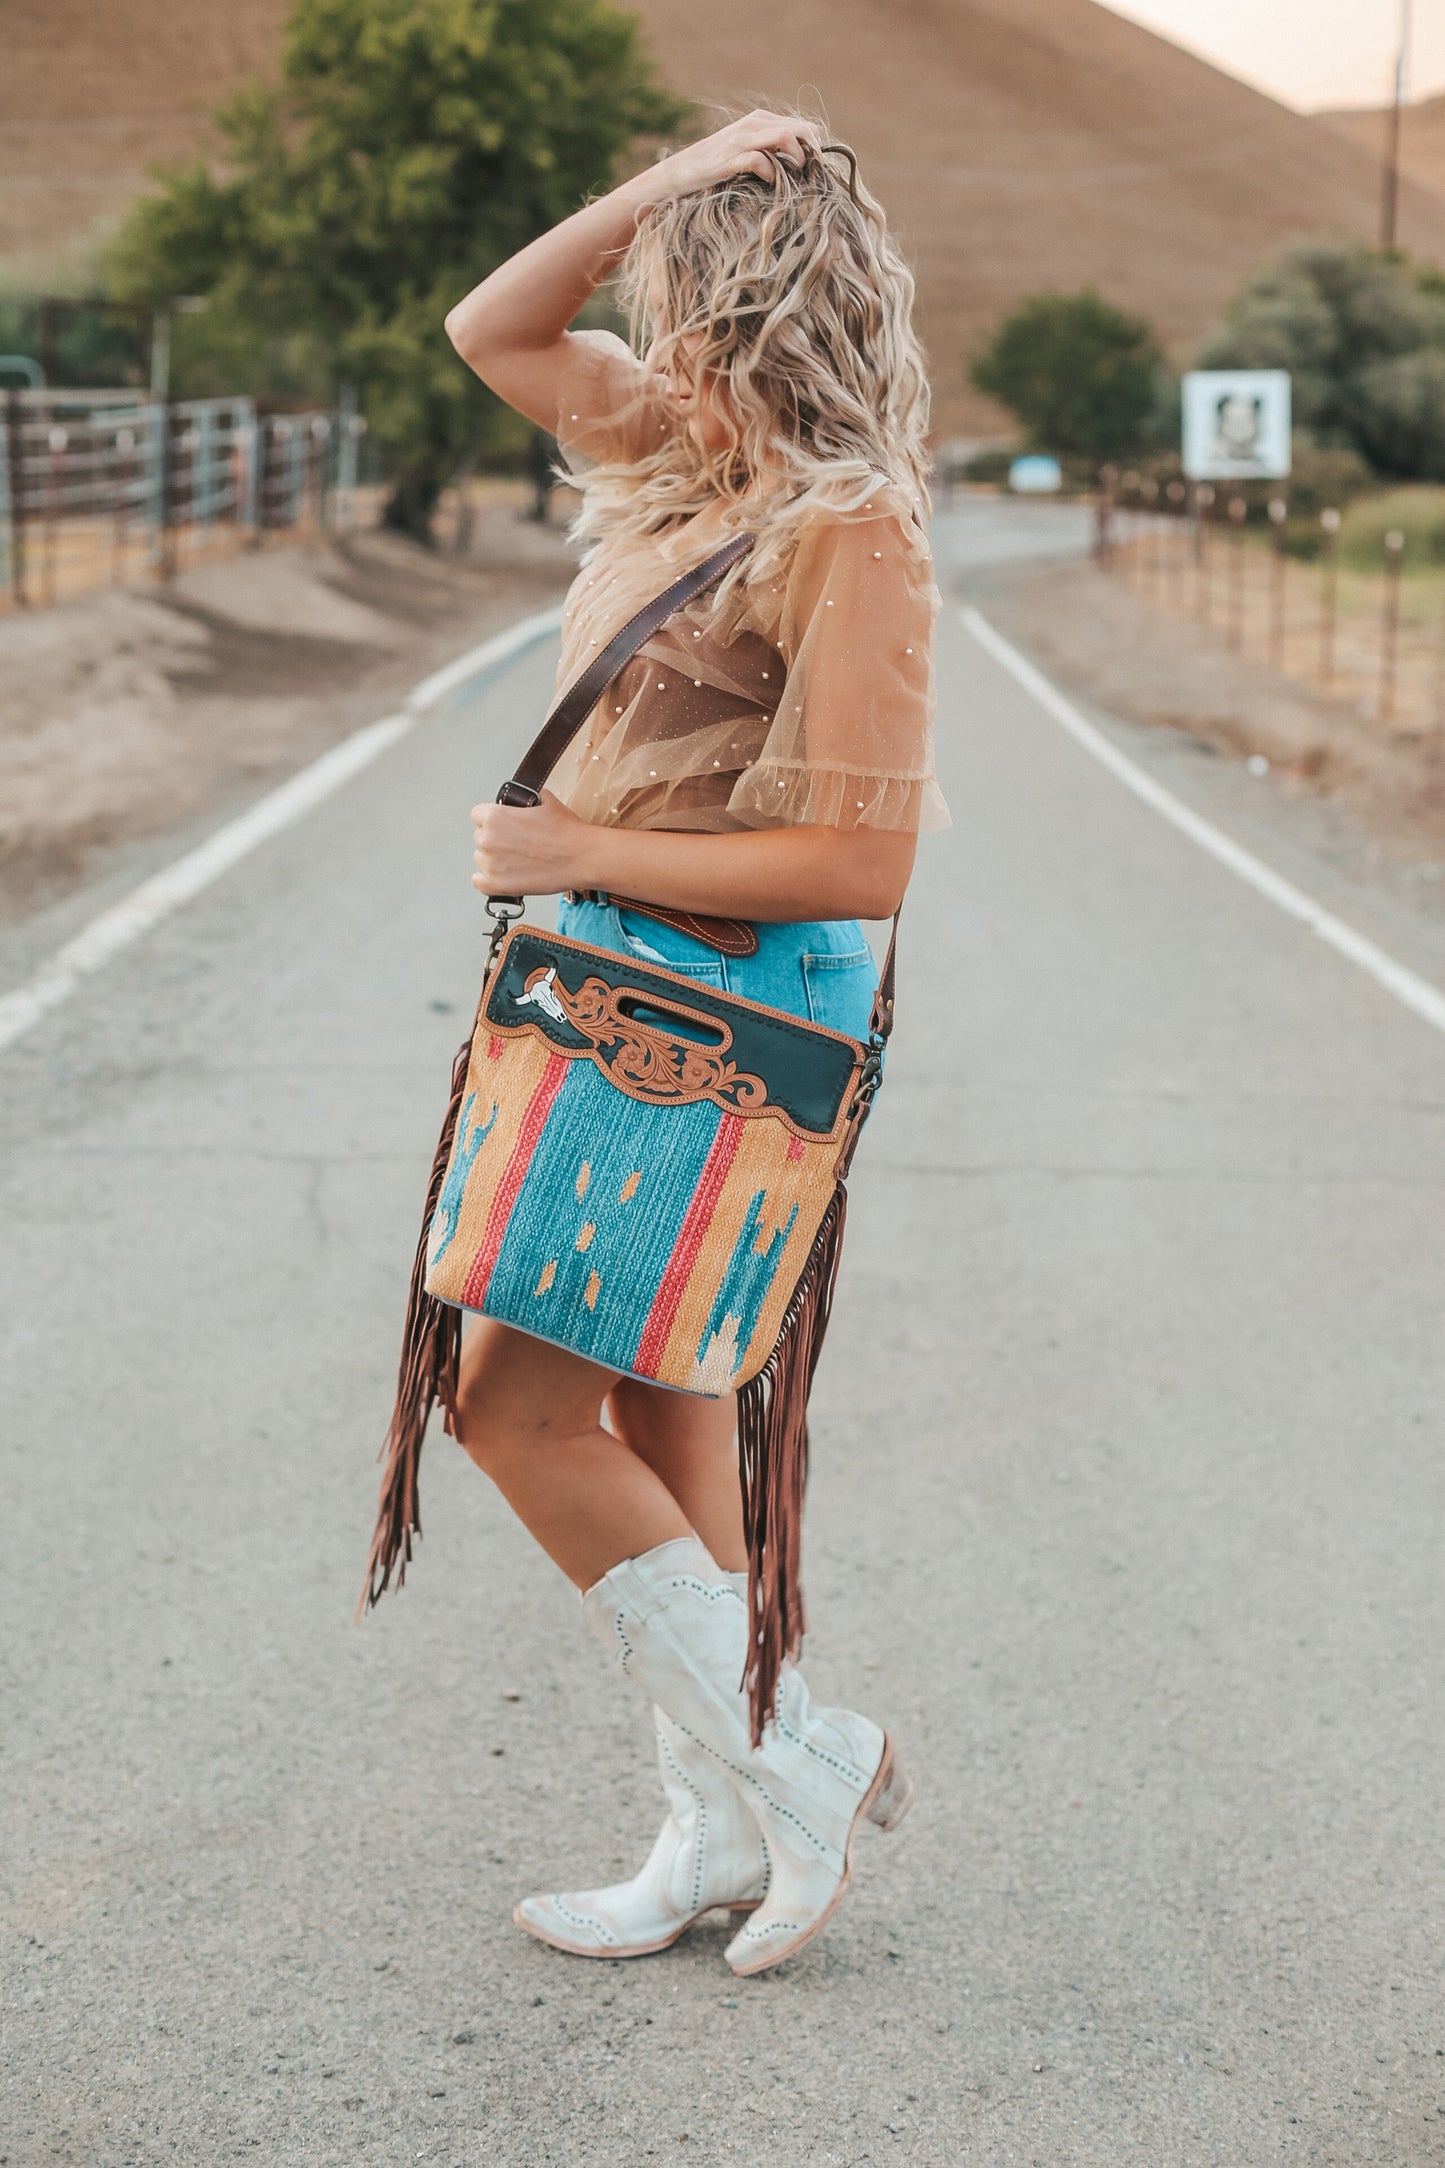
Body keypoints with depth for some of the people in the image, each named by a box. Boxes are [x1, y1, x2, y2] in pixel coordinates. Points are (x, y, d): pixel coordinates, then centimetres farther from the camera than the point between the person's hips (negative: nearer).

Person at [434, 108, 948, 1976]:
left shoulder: (849, 532, -18)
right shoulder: (685, 459, 9)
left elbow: (858, 858, -23)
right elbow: (492, 329, 20)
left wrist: (577, 855, -18)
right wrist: (673, 184, 7)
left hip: (732, 1020, -9)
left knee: (518, 1404, -6)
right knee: (660, 1420, 13)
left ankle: (789, 1762, 4)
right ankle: (722, 1840, 24)